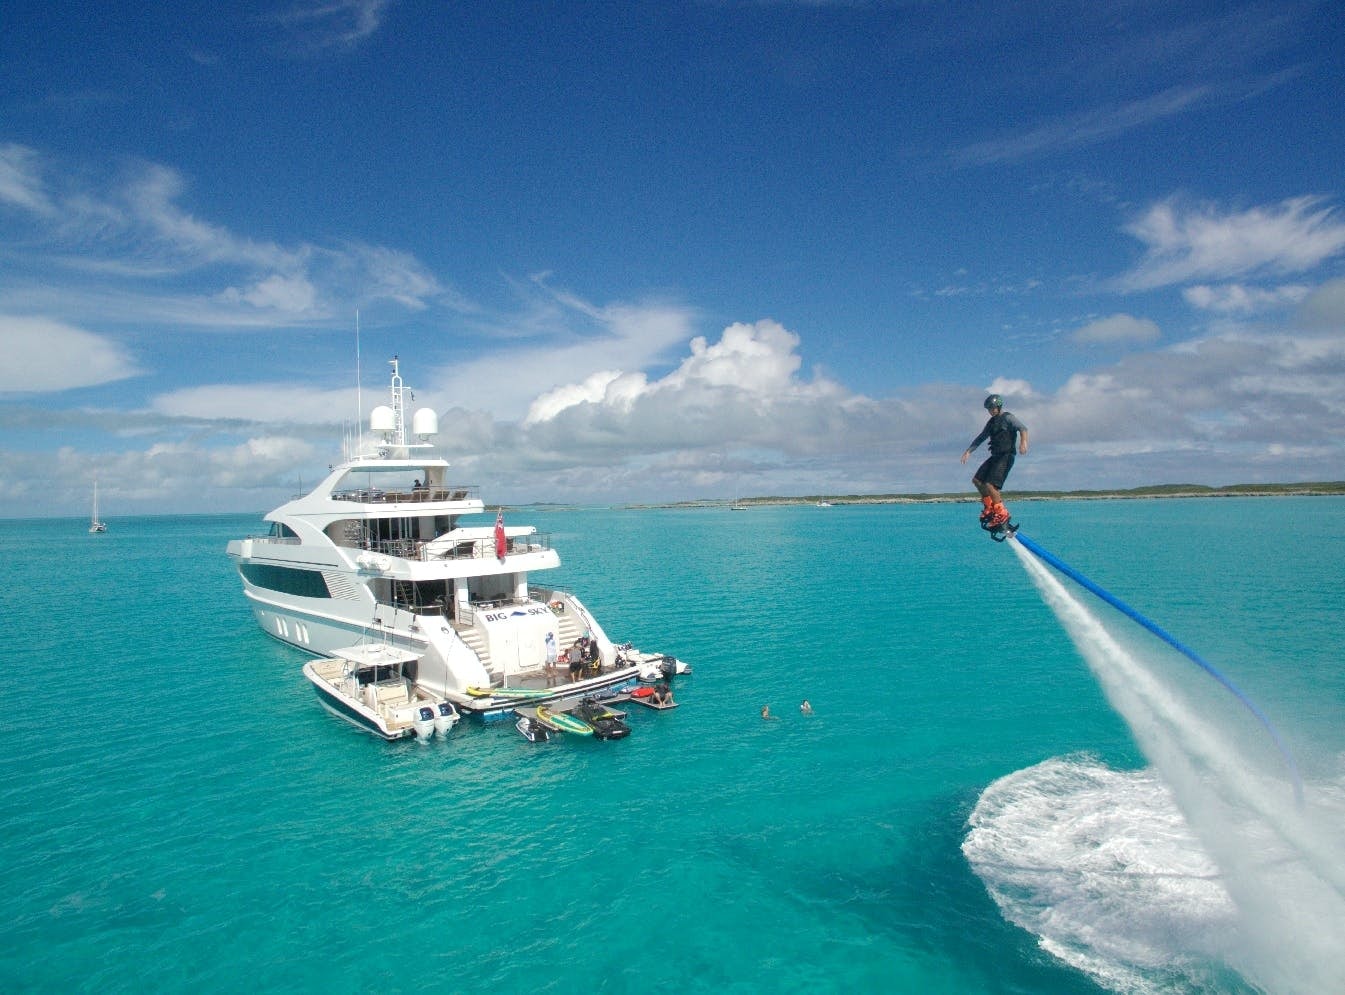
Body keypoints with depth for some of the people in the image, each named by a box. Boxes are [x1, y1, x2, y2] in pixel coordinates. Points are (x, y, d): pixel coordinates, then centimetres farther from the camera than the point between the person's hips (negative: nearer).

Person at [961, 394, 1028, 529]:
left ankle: (1002, 513, -10)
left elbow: (1023, 428, -20)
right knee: (977, 480, 6)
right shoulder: (992, 421, 17)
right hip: (995, 456, 9)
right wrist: (968, 451, 17)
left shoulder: (1007, 418, -7)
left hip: (1006, 457, -9)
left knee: (989, 484, -18)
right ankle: (990, 507, 17)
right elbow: (981, 437, 23)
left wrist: (1023, 442, -38)